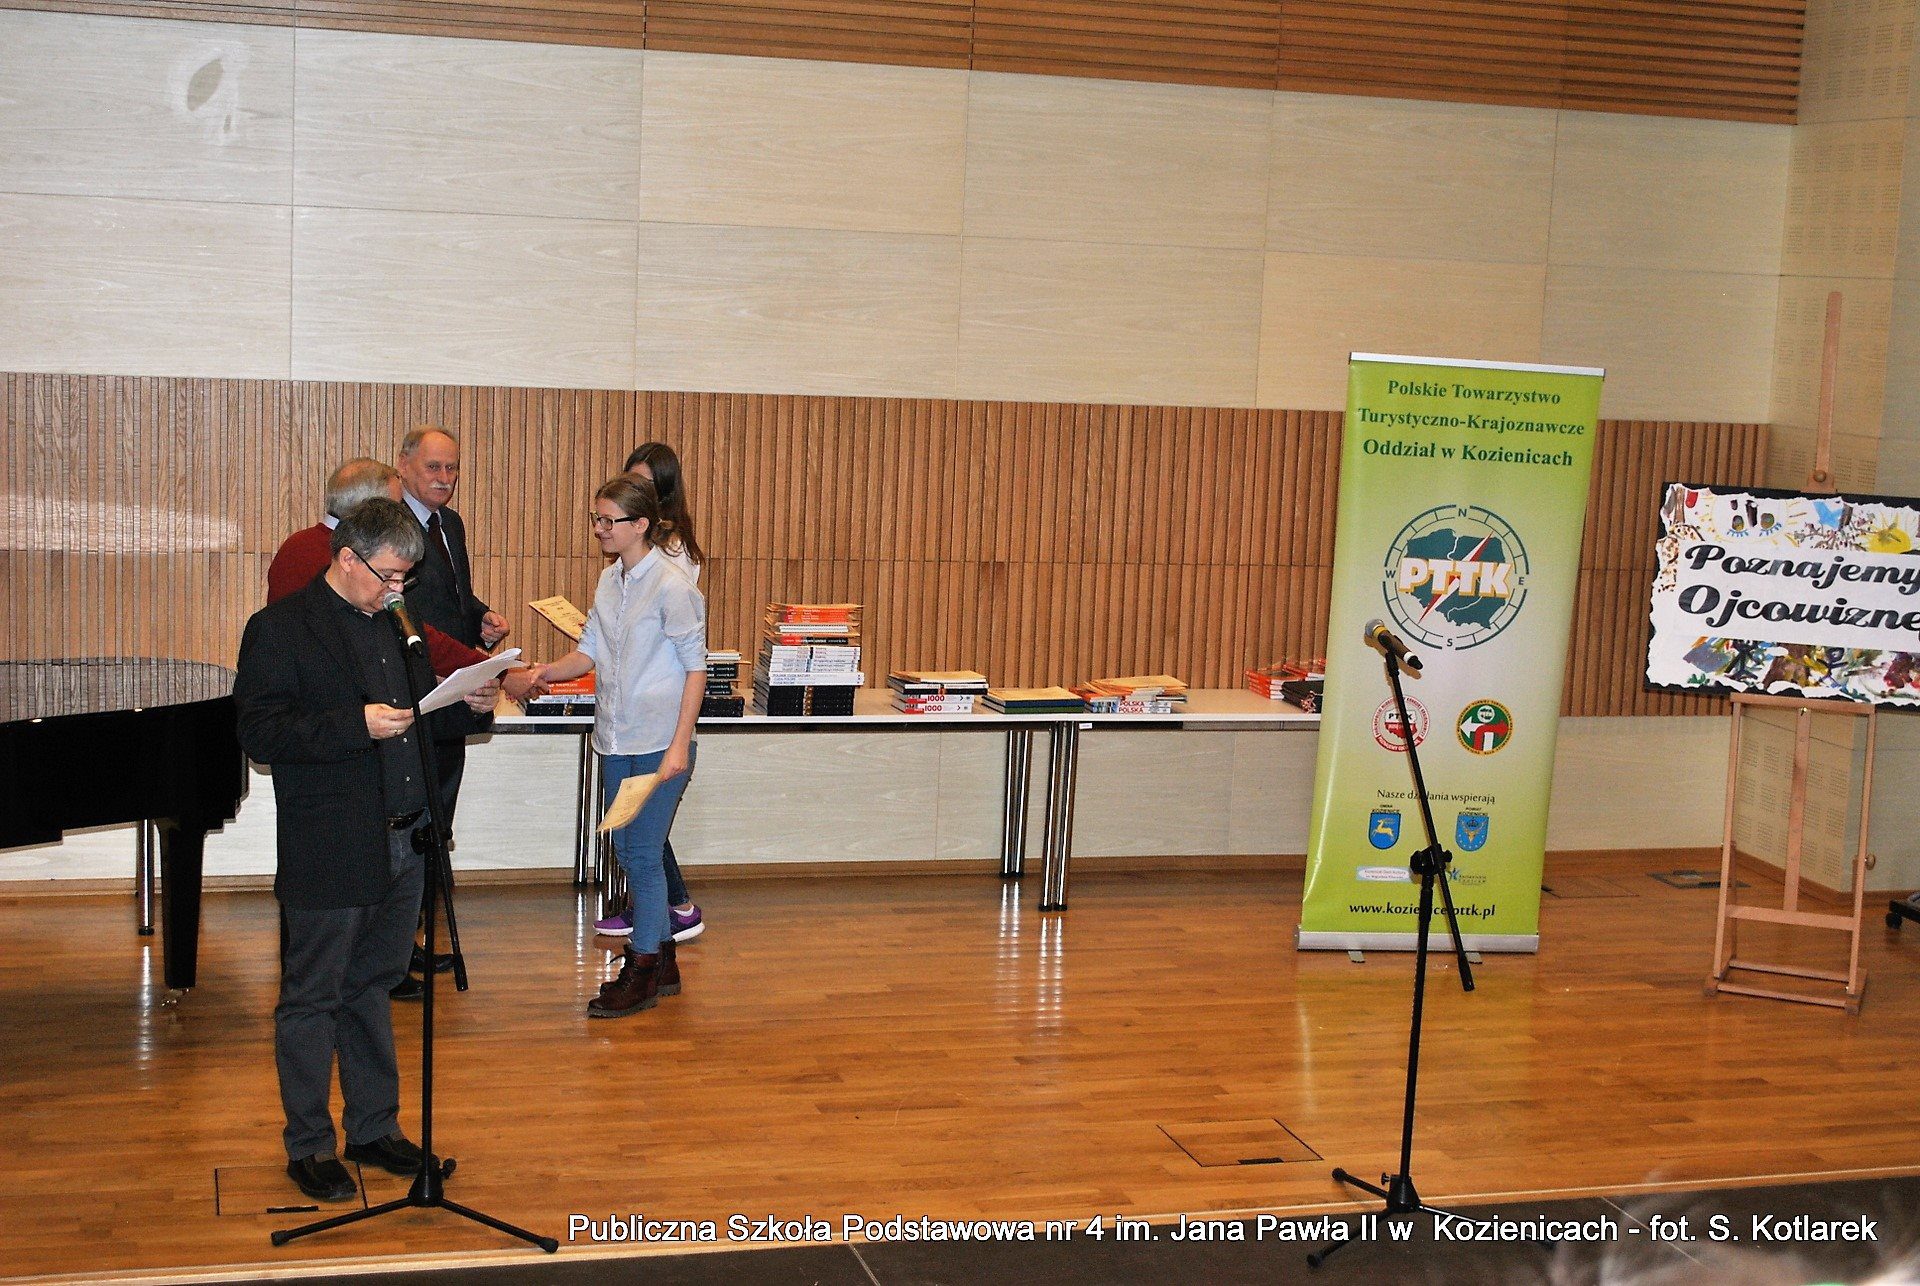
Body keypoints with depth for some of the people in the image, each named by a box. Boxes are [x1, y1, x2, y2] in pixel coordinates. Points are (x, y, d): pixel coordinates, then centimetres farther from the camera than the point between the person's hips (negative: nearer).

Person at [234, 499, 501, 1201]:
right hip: (330, 853, -7)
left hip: (400, 842, 7)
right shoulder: (280, 628, -9)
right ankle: (308, 1147, 15)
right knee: (312, 1000, 4)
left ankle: (374, 1129, 29)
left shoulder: (389, 624, 14)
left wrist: (463, 702, 3)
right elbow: (260, 732, -17)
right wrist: (357, 724, -25)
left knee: (372, 990, 18)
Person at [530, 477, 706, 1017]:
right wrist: (550, 670, -10)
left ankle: (643, 972, 8)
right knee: (627, 850, 13)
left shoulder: (671, 587, -13)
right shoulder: (609, 581, 9)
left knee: (642, 853, -3)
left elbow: (695, 667, -12)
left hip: (659, 743, -8)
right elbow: (590, 651, 11)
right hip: (616, 741, 8)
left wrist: (680, 744, -17)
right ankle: (661, 959, 26)